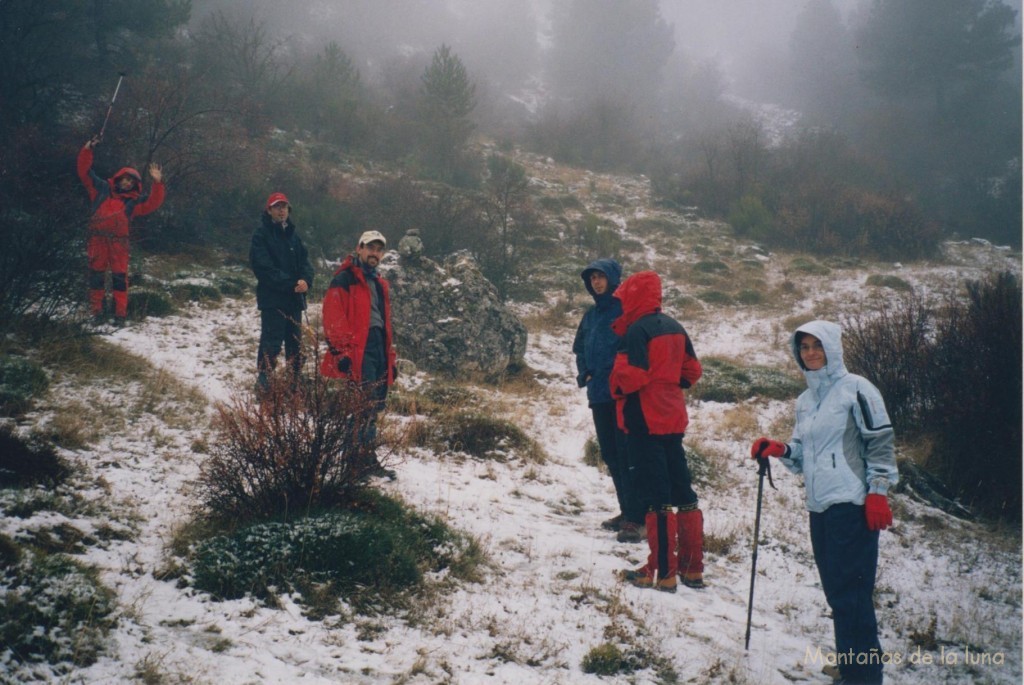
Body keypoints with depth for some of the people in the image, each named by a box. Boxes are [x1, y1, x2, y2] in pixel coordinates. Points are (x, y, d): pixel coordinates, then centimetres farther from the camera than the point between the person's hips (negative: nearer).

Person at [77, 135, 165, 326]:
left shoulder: (134, 201, 14)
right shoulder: (102, 189, 14)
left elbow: (154, 203, 3)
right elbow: (85, 172, 12)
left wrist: (157, 183, -9)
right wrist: (87, 150, 2)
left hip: (119, 242, 0)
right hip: (98, 239, 0)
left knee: (120, 277, -3)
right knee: (96, 275, 3)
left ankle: (121, 314, 2)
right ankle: (97, 312, 9)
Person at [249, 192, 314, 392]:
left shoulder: (293, 234, 15)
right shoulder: (261, 234, -4)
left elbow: (305, 261, 9)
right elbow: (264, 266, -14)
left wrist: (305, 280, -13)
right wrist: (291, 284, -18)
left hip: (294, 298, 6)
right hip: (272, 298, -6)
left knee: (295, 342, 10)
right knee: (271, 342, -9)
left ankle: (296, 382, 18)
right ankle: (264, 383, -4)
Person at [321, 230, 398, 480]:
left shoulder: (380, 284, 24)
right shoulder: (345, 279, -3)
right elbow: (333, 317, -12)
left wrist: (390, 359, 24)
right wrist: (342, 352, -19)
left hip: (377, 349, 9)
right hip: (358, 351, -8)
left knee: (375, 404, 8)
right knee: (365, 406, -13)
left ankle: (365, 456, 16)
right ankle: (366, 460, -11)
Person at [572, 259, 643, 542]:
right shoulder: (591, 315, 15)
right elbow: (580, 347, 27)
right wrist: (584, 373, 12)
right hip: (599, 394, 8)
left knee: (627, 455, -10)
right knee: (610, 455, 12)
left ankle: (635, 518, -9)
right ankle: (627, 511, 22)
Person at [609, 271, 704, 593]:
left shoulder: (637, 330, -15)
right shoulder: (674, 327, 9)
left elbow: (631, 376, -22)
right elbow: (693, 370, 15)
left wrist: (616, 385, -3)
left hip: (645, 421, -8)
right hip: (674, 418, 8)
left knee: (655, 498, -4)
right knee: (683, 492, 12)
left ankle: (662, 572, 1)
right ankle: (692, 568, 19)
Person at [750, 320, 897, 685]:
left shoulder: (855, 389, -4)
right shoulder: (805, 401, 17)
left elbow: (881, 442, -7)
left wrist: (878, 492, -13)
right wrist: (778, 449, 3)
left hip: (852, 505, -8)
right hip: (819, 507, 8)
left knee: (851, 595, -10)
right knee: (837, 593, 11)